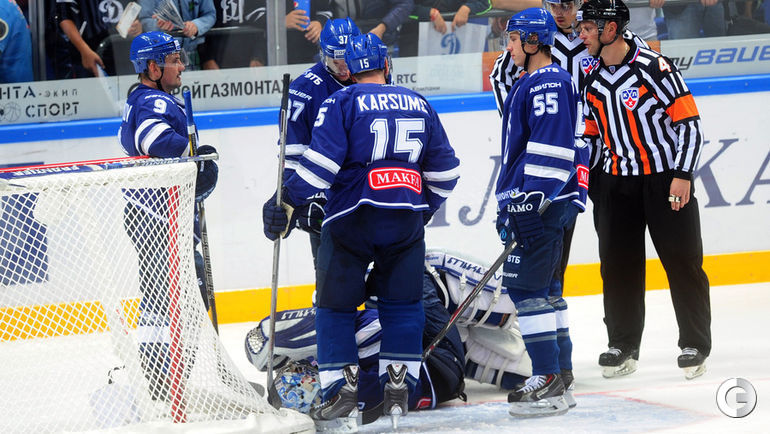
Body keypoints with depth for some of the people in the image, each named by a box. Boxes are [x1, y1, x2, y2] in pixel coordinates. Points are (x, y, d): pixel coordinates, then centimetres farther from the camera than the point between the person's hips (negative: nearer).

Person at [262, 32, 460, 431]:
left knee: (335, 304, 5)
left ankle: (340, 393, -1)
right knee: (401, 304, 15)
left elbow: (321, 162, -13)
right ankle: (398, 388, 10)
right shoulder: (418, 105, 13)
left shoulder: (342, 102, -2)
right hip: (406, 218, 4)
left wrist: (287, 201, -8)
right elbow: (444, 170, 18)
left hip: (352, 218, -4)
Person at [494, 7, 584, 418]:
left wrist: (532, 199, -24)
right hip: (529, 201, 11)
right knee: (543, 288, 14)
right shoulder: (530, 83, 21)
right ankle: (557, 375, 19)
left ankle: (547, 379, -15)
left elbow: (552, 146, -22)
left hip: (541, 203, -11)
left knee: (526, 286, -13)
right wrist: (510, 203, 27)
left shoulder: (549, 82, -13)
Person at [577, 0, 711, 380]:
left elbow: (689, 121, -13)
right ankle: (623, 346, 14)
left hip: (665, 177, -6)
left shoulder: (654, 67, -15)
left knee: (682, 260, -2)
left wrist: (682, 175, -18)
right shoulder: (592, 80, 6)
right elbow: (591, 134, 17)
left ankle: (695, 345, 7)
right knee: (618, 263, 4)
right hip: (617, 180, 6)